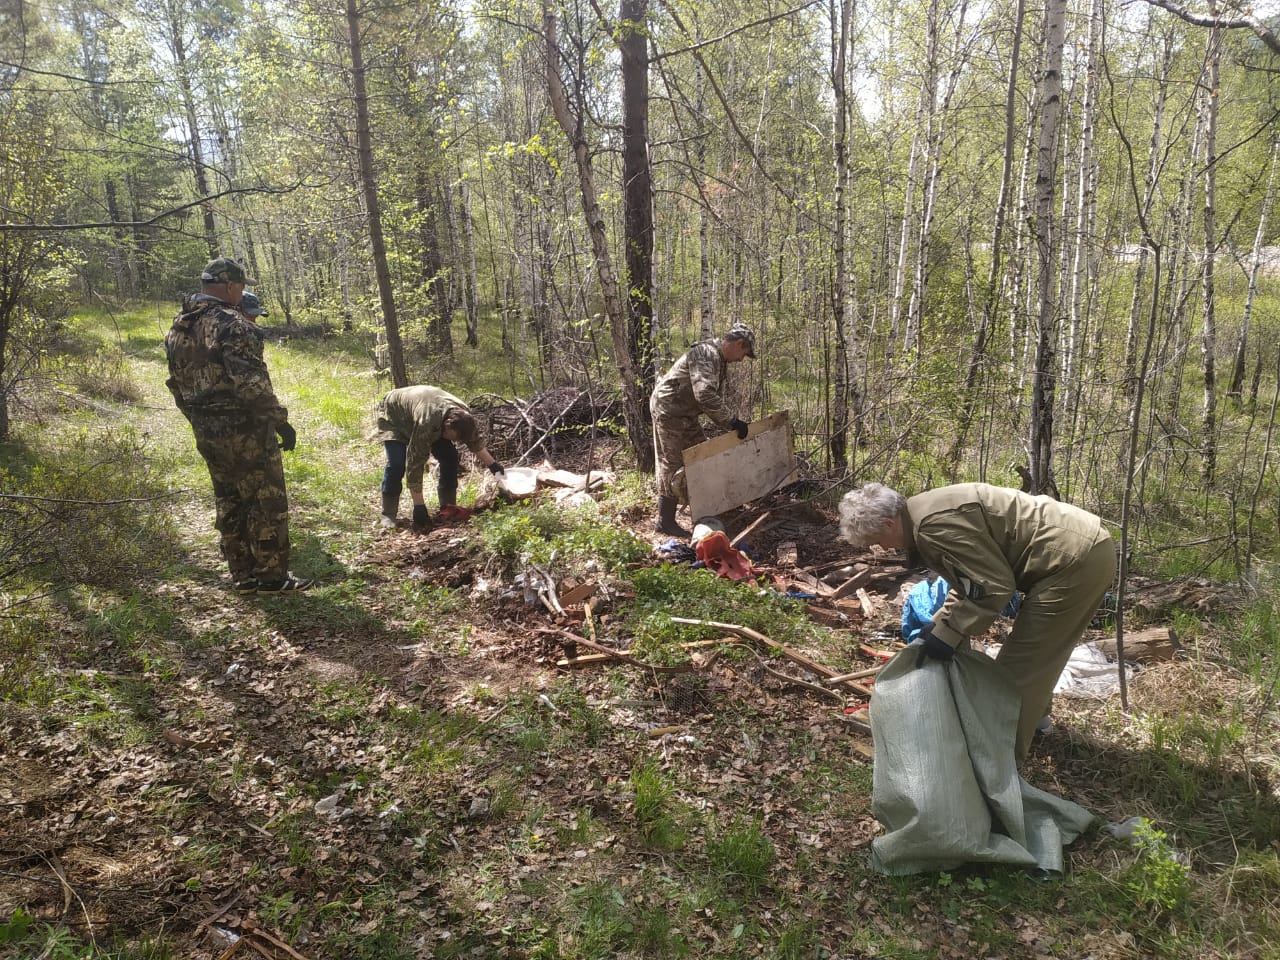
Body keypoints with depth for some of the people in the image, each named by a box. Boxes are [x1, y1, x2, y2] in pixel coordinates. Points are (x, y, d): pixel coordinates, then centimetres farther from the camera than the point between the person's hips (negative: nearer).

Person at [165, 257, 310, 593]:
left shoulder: (177, 329, 11)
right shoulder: (231, 324, -16)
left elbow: (177, 384, 16)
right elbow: (250, 383, -24)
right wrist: (280, 420, -18)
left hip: (207, 433, 8)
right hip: (245, 431, -8)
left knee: (230, 503, 16)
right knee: (267, 503, 1)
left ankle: (243, 575, 23)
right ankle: (272, 577, 7)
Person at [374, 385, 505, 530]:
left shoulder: (463, 416, -26)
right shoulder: (426, 424, -46)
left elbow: (475, 441, -3)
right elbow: (415, 465, -43)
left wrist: (493, 465, -1)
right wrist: (419, 507, -41)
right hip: (393, 416, -6)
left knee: (449, 455, -9)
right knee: (397, 463, -24)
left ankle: (448, 507, 1)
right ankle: (388, 515, -12)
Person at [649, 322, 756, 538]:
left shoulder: (721, 361, 11)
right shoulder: (706, 354, -23)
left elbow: (716, 399, 17)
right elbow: (705, 395, -35)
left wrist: (731, 424, 6)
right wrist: (733, 421, -32)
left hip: (685, 414, 11)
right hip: (668, 409, -11)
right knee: (673, 465, -8)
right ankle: (665, 522, -1)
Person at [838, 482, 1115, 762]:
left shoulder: (934, 523, -22)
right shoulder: (927, 512, 10)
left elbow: (992, 587, -20)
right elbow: (970, 581, 20)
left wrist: (947, 634, -12)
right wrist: (938, 624, 14)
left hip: (1076, 559, -10)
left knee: (1020, 663, -1)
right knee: (1037, 654, 27)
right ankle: (1033, 716, 46)